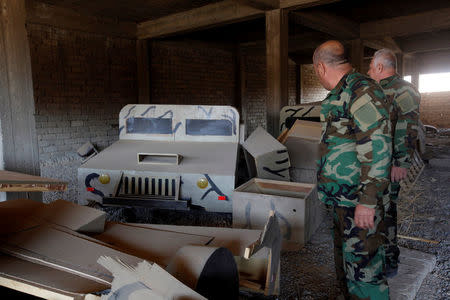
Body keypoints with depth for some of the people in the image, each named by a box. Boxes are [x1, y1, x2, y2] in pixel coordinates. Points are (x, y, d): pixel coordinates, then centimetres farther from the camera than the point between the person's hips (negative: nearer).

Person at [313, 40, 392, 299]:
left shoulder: (362, 90, -15)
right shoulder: (342, 93, 16)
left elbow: (377, 150, -23)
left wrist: (368, 201, -23)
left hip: (358, 202, -10)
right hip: (344, 200, 10)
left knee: (363, 266, -1)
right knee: (346, 258, 21)